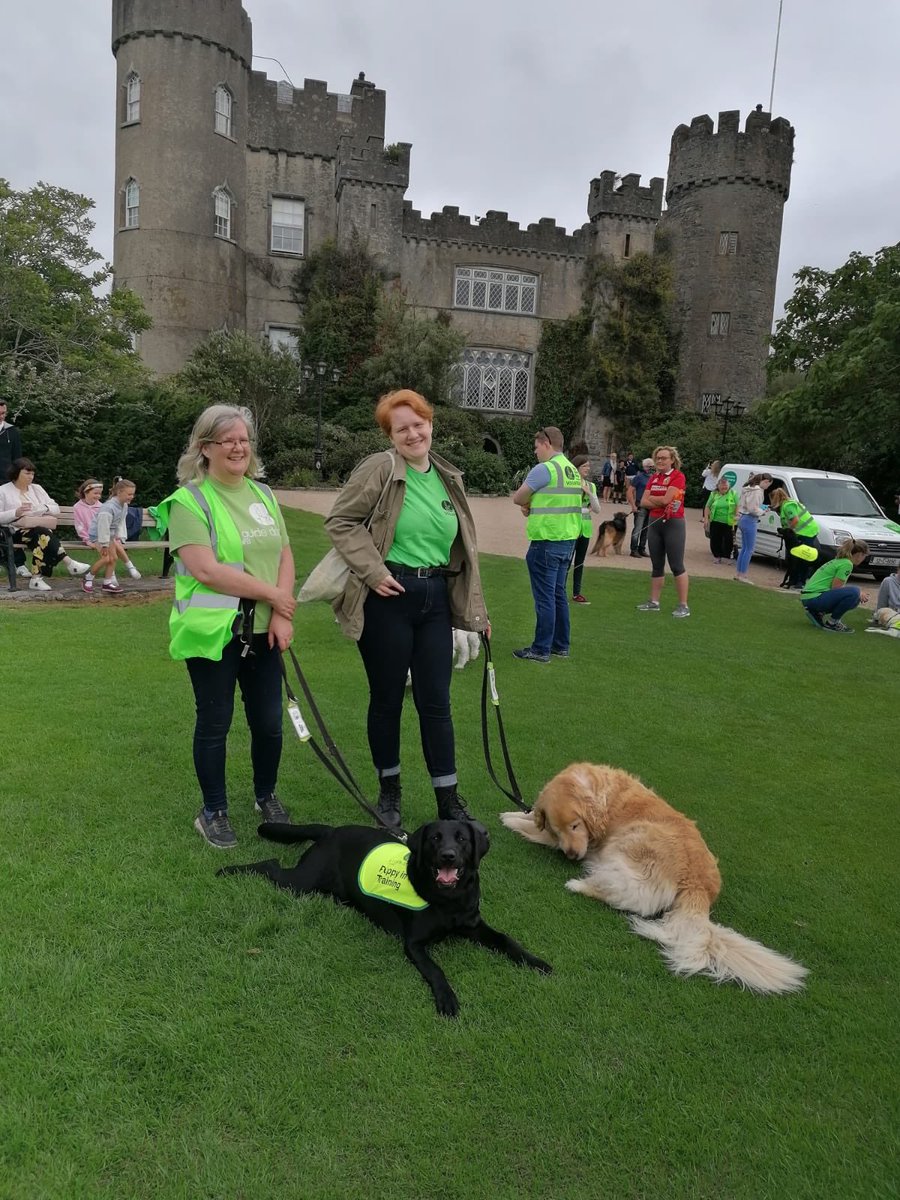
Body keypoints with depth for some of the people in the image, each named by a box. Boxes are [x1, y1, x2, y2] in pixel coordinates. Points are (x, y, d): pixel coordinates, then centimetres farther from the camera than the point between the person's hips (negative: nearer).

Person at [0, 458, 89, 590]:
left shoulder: (36, 488, 19)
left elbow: (56, 509, 14)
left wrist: (45, 508, -8)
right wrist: (16, 513, -20)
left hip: (40, 530, 4)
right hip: (15, 532, -3)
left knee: (43, 536, -34)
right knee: (43, 533, -34)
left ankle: (37, 578, -37)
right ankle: (68, 563, -38)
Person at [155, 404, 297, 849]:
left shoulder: (263, 495, 10)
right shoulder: (190, 500, -9)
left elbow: (284, 556, 7)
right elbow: (205, 569, -19)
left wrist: (282, 615, -8)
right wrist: (272, 594, -14)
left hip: (262, 631, 5)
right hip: (212, 632, -5)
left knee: (269, 721, 11)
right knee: (215, 723, 7)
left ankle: (266, 796, 35)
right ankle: (213, 812, 26)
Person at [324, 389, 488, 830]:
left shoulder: (449, 478, 11)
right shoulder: (379, 470, -7)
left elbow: (464, 547, 17)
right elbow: (339, 521, -8)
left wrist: (476, 608, 17)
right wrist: (373, 571, -17)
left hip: (435, 598, 5)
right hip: (388, 598, -4)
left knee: (436, 702, 8)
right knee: (387, 699, 9)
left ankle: (449, 800, 18)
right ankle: (388, 791, 28)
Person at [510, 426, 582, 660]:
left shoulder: (544, 469, -13)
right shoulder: (573, 470, 13)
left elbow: (517, 498, -7)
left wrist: (528, 502, 12)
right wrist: (533, 505, 6)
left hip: (546, 542, -8)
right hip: (568, 541, 8)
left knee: (545, 597, -2)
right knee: (559, 594, 15)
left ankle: (541, 650, 4)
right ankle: (561, 646, 22)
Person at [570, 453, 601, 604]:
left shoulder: (591, 486, 10)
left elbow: (597, 509, 4)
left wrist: (590, 493, -9)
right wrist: (585, 509, -9)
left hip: (586, 528, 6)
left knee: (580, 562, 11)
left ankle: (576, 594, 19)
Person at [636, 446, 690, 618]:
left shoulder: (678, 476, -8)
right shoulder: (653, 478, 11)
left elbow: (666, 499, -18)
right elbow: (643, 502, 3)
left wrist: (651, 497, -1)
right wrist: (660, 502, -12)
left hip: (673, 523, -7)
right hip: (655, 523, 7)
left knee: (677, 566, -6)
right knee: (656, 565, 13)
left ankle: (683, 606, -1)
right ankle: (654, 602, 21)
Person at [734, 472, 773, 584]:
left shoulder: (749, 488, 13)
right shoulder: (757, 490, -17)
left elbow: (740, 504, 18)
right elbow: (753, 509, -21)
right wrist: (762, 512, -6)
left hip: (743, 519, 10)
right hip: (750, 520, -10)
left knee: (744, 548, 16)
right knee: (749, 549, -3)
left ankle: (738, 573, 21)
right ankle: (742, 575, 0)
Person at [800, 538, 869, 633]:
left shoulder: (839, 560, 18)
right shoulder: (847, 564, -11)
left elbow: (838, 585, 23)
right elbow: (835, 588, -14)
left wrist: (860, 594, 21)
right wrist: (858, 593, -2)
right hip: (814, 599, -10)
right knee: (853, 593, -22)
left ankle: (818, 613, 12)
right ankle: (831, 623, -9)